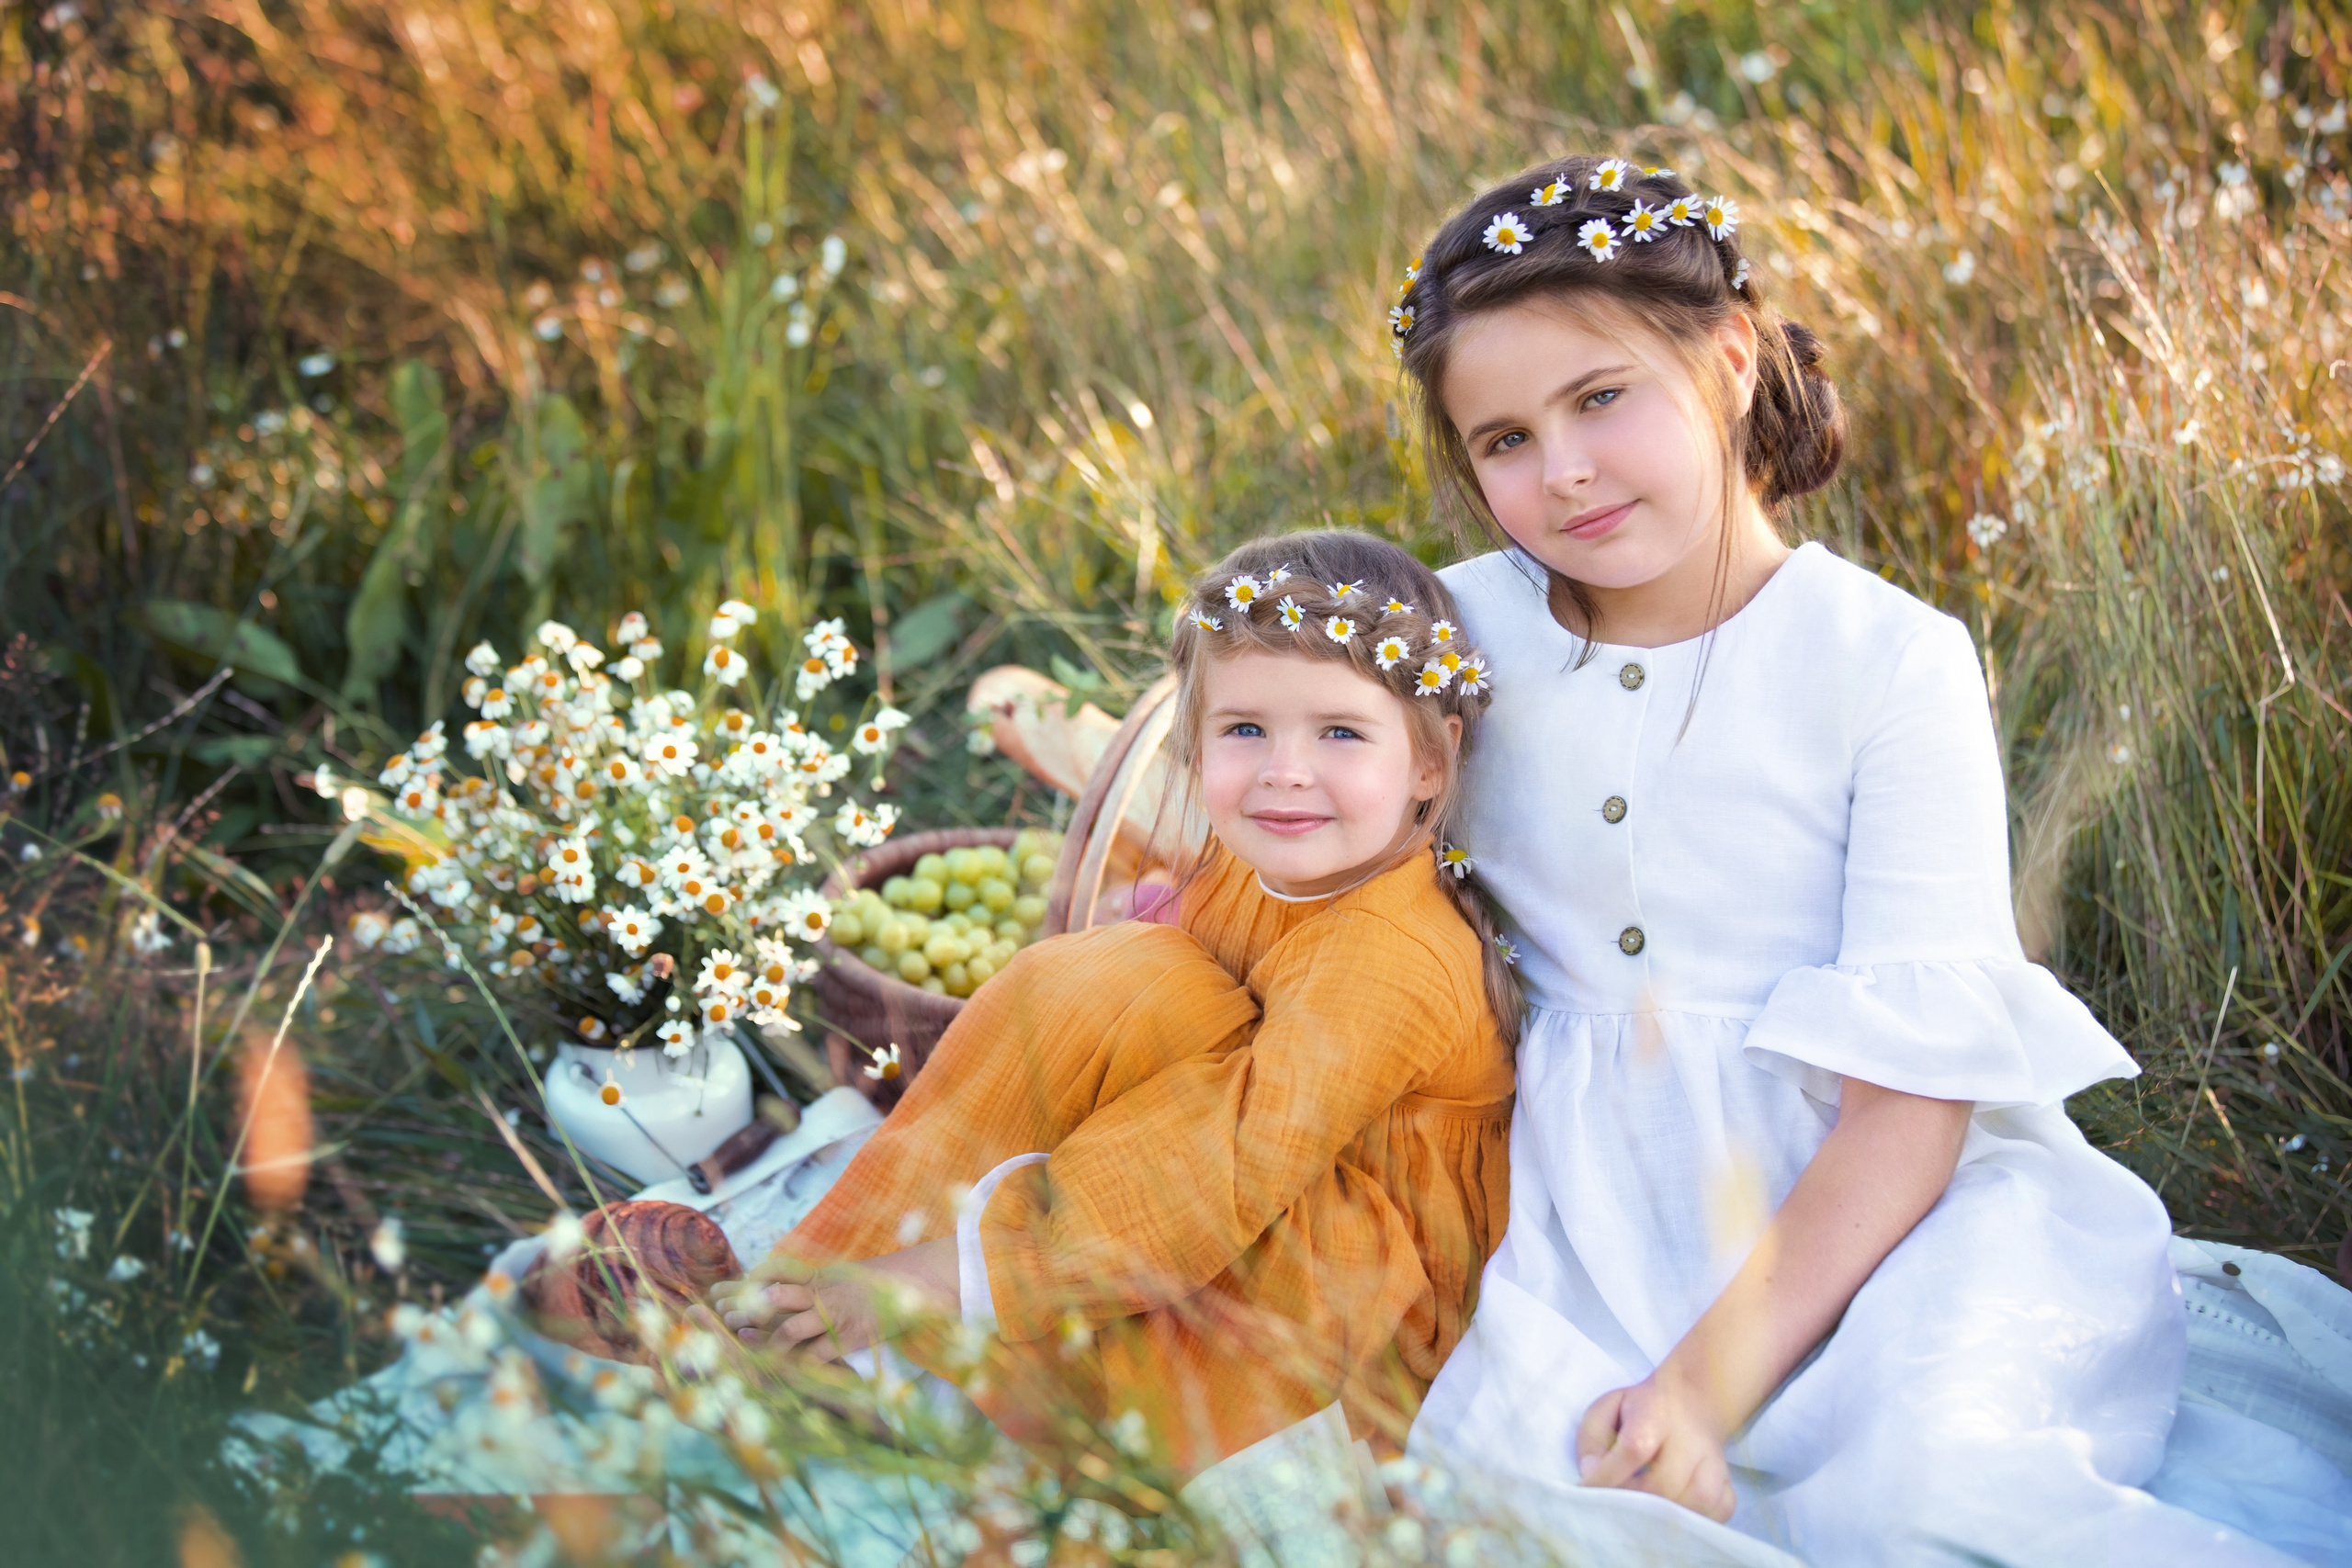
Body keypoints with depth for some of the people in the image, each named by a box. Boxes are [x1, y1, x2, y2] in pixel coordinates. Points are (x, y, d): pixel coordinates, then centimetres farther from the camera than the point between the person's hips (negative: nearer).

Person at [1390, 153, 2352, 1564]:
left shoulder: (1890, 659, -9)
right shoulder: (1465, 636, 2)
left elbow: (1906, 1103, -14)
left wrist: (1714, 1372, -23)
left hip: (1895, 1209, -3)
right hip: (1615, 1222, 4)